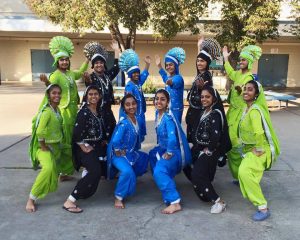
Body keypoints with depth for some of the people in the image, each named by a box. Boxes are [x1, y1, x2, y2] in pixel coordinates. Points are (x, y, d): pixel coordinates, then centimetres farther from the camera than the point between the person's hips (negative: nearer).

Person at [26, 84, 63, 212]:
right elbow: (40, 132, -32)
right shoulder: (47, 111, -24)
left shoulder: (57, 109, 3)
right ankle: (31, 199, -19)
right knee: (49, 168, -32)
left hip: (56, 145, 10)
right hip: (45, 146, -9)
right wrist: (43, 147, -20)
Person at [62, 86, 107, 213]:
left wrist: (104, 140, 6)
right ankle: (69, 201, -21)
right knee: (95, 171, -23)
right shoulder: (84, 112, -15)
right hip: (86, 147, -9)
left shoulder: (98, 111, 10)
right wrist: (84, 148, -17)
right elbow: (76, 133, -22)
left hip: (97, 145, 9)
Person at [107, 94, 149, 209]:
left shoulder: (136, 118, -2)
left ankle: (132, 177, 38)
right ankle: (118, 197, -13)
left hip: (130, 152, 9)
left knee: (145, 158, 25)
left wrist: (133, 151, 11)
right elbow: (115, 141, -33)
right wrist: (119, 153, -17)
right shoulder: (124, 123, -27)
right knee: (127, 171, -32)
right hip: (119, 154, -9)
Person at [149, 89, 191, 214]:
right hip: (165, 148, 10)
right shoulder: (158, 113, 3)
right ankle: (164, 181, 51)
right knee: (152, 154, 33)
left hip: (175, 151, -10)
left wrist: (169, 153, -25)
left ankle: (174, 202, -28)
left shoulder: (168, 118, -25)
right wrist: (159, 147, 14)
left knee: (159, 171, -29)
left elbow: (172, 138, -37)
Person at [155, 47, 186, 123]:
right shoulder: (169, 77, 10)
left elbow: (175, 83, -41)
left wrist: (170, 82, -65)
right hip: (167, 109, 9)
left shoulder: (178, 78, -16)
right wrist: (159, 66, 44)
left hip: (176, 109, -8)